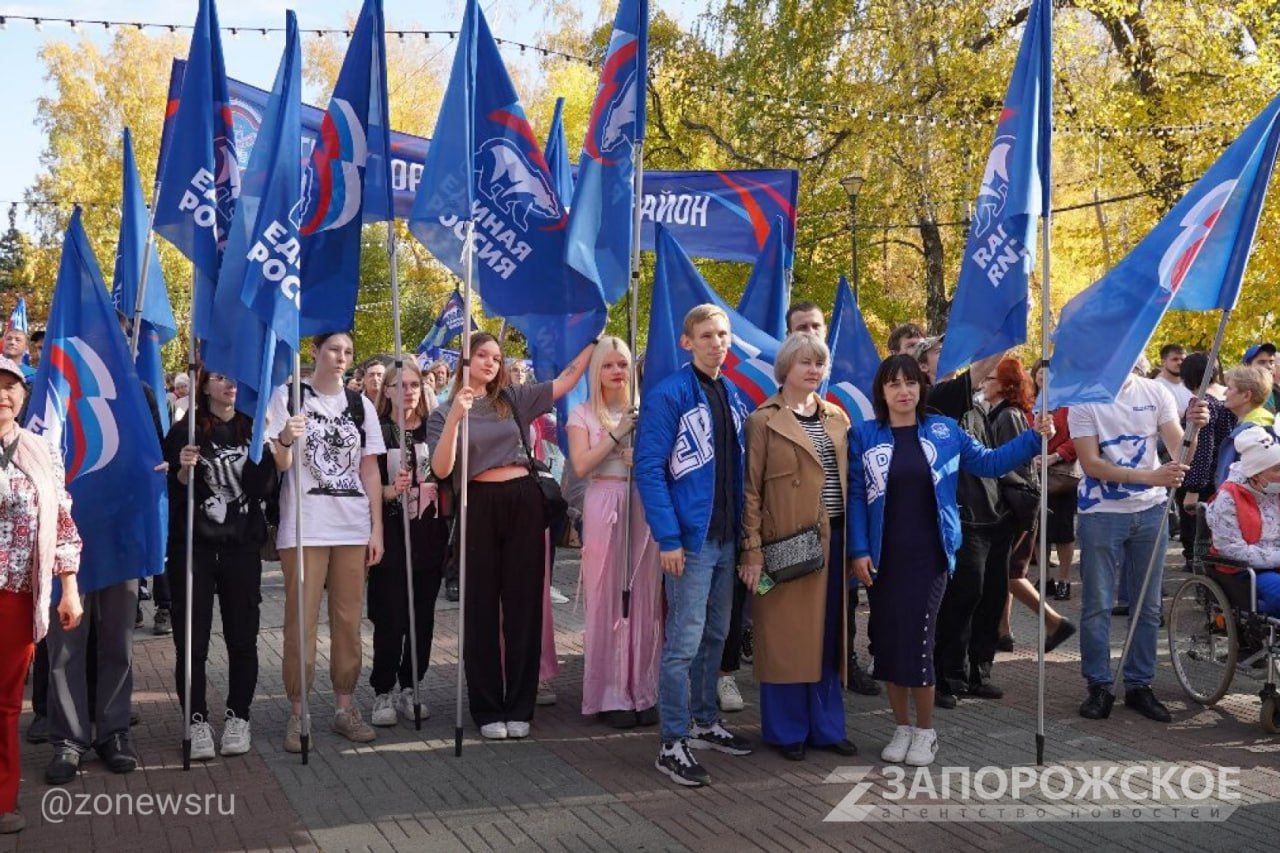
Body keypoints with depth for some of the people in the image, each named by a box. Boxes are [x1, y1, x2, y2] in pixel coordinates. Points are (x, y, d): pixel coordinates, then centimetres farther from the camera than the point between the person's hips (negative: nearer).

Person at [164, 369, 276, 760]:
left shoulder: (254, 429, 7)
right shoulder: (184, 433, 1)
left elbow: (265, 488, -1)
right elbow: (170, 494, 0)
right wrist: (184, 470, -18)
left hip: (242, 545, 2)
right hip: (192, 547, -1)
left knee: (242, 637, 5)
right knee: (191, 640, -1)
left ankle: (238, 717, 17)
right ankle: (197, 721, 10)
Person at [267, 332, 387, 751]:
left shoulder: (360, 404, 11)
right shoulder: (288, 396, 1)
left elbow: (369, 469, 11)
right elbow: (278, 465, -4)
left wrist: (377, 528, 5)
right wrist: (286, 439, -26)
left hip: (353, 527, 3)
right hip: (304, 527, -3)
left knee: (348, 621, 7)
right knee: (301, 622, -3)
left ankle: (345, 707, 16)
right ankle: (297, 714, 3)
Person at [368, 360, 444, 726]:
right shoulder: (377, 431, -2)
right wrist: (390, 491, -22)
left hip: (428, 534, 4)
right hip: (391, 534, -3)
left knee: (422, 615, 6)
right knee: (390, 617, -4)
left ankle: (410, 687, 17)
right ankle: (383, 692, 7)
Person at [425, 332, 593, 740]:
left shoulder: (513, 398, 12)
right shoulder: (444, 412, 5)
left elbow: (567, 379, 11)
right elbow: (441, 469, -9)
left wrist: (595, 340, 6)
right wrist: (455, 418, -19)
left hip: (524, 501, 2)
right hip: (479, 506, -2)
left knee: (523, 606, 4)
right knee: (482, 610, 2)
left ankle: (519, 708, 12)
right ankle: (487, 710, 10)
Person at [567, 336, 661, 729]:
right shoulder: (583, 414, 6)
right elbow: (580, 466, -6)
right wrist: (616, 435, -11)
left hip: (644, 506, 2)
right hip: (603, 508, -2)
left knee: (644, 598, 2)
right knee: (607, 599, -1)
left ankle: (643, 690, 10)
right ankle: (612, 695, 4)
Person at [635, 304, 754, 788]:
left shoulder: (733, 397, 11)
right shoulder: (668, 395, -11)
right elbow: (649, 469, -15)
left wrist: (743, 530, 9)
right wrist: (668, 538, -19)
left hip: (726, 537, 7)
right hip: (690, 538, -7)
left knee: (715, 635, 17)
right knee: (684, 642, -6)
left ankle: (705, 722, 30)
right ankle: (673, 745, 0)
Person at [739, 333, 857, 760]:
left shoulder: (836, 418, 13)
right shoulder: (764, 420, -3)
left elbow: (849, 481, 16)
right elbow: (750, 491, -6)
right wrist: (752, 551, -12)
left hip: (833, 540, 5)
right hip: (787, 544, -5)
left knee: (828, 636, 11)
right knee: (786, 638, 2)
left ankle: (827, 726, 21)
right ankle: (787, 730, 13)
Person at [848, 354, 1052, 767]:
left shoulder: (944, 431, 5)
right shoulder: (864, 436, 2)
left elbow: (988, 462, 11)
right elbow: (856, 497, 0)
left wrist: (1035, 437, 1)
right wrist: (858, 552, -7)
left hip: (928, 555, -1)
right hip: (883, 558, 1)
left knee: (917, 641, -6)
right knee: (887, 641, 5)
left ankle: (925, 731, 11)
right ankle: (902, 728, 21)